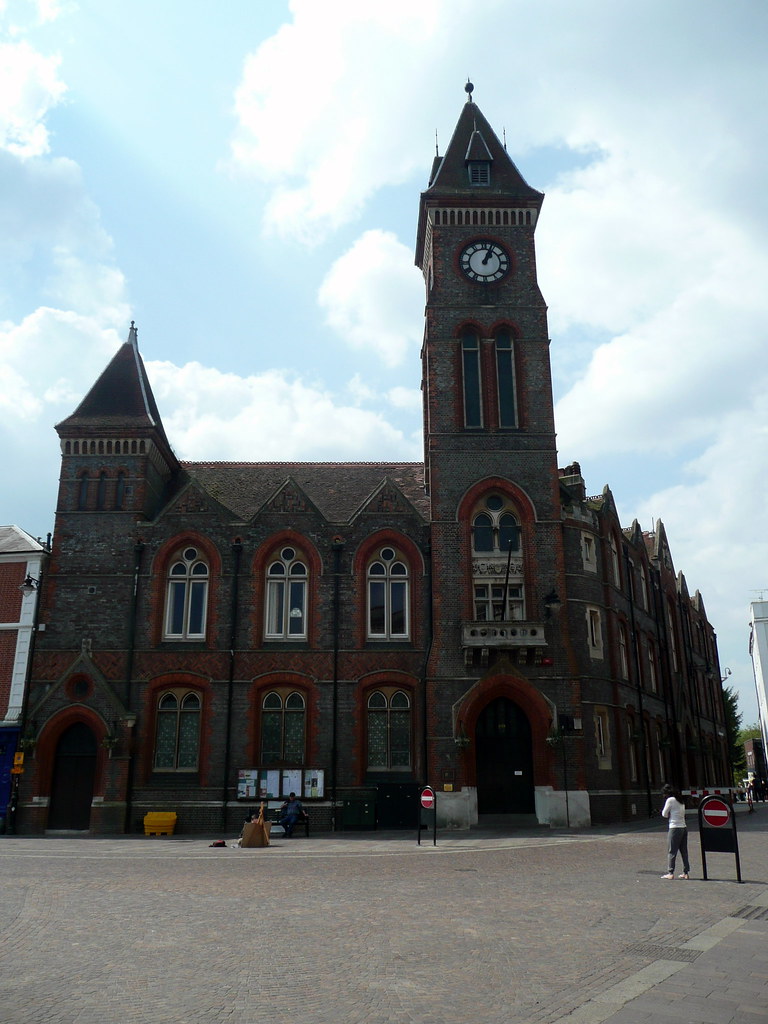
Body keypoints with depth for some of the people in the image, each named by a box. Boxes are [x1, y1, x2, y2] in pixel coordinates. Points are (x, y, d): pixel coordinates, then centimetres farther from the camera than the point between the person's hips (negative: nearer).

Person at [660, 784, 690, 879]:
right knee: (684, 851, 12)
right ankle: (685, 872, 14)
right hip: (684, 827, 7)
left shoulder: (670, 800, -9)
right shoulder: (681, 800, 13)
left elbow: (664, 814, -5)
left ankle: (670, 872, -1)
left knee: (671, 851, -1)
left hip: (675, 828, -7)